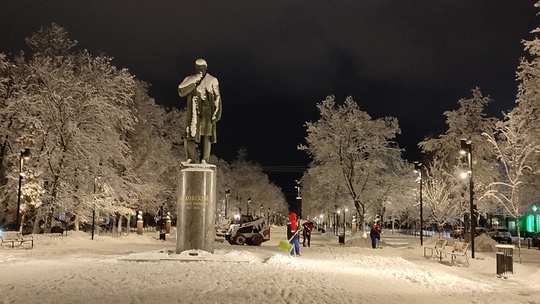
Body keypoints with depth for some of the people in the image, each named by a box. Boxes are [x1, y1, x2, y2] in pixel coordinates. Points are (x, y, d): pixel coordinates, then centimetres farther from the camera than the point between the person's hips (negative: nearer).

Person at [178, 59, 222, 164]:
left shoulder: (212, 81, 5)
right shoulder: (189, 80, 10)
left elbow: (217, 98, 2)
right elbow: (181, 92, -5)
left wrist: (216, 114, -6)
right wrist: (194, 83, -12)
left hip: (207, 113, -1)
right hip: (193, 113, 1)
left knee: (206, 137, -2)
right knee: (189, 136, -7)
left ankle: (204, 161, 1)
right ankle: (190, 159, 1)